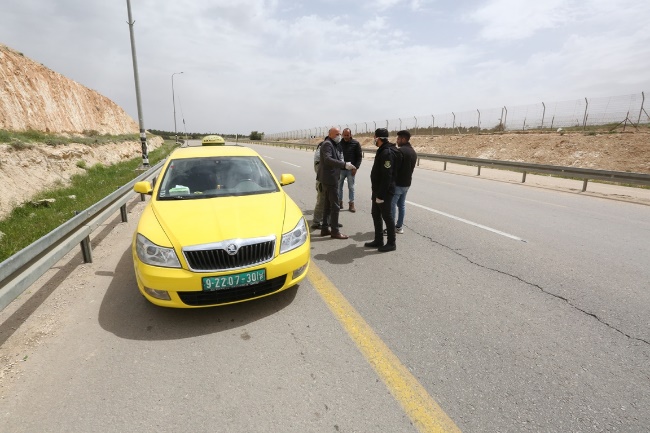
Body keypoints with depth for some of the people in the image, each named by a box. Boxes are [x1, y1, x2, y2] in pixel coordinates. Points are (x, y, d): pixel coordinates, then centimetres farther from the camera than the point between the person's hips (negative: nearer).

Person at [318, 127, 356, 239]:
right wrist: (344, 164, -34)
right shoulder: (327, 144, -13)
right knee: (335, 206, -5)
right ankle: (335, 231, 2)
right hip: (330, 179, -10)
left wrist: (344, 164, 1)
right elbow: (328, 159, -28)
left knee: (328, 204, 15)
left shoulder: (334, 145, 18)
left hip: (328, 179, 10)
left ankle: (325, 228, 24)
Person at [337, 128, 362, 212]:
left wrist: (356, 167, -9)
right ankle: (340, 202, 21)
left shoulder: (356, 143, -2)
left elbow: (359, 156, 0)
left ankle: (351, 204, 12)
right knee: (339, 186, 8)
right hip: (340, 169, 2)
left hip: (351, 170, -2)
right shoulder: (340, 143, 2)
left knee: (351, 187, 5)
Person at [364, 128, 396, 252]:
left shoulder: (387, 153, -19)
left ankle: (391, 243, 13)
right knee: (375, 215, 15)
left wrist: (381, 195, -24)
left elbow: (387, 177, -25)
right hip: (377, 190, 10)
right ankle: (378, 240, 26)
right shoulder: (381, 151, 12)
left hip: (384, 192, -10)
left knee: (387, 216, 0)